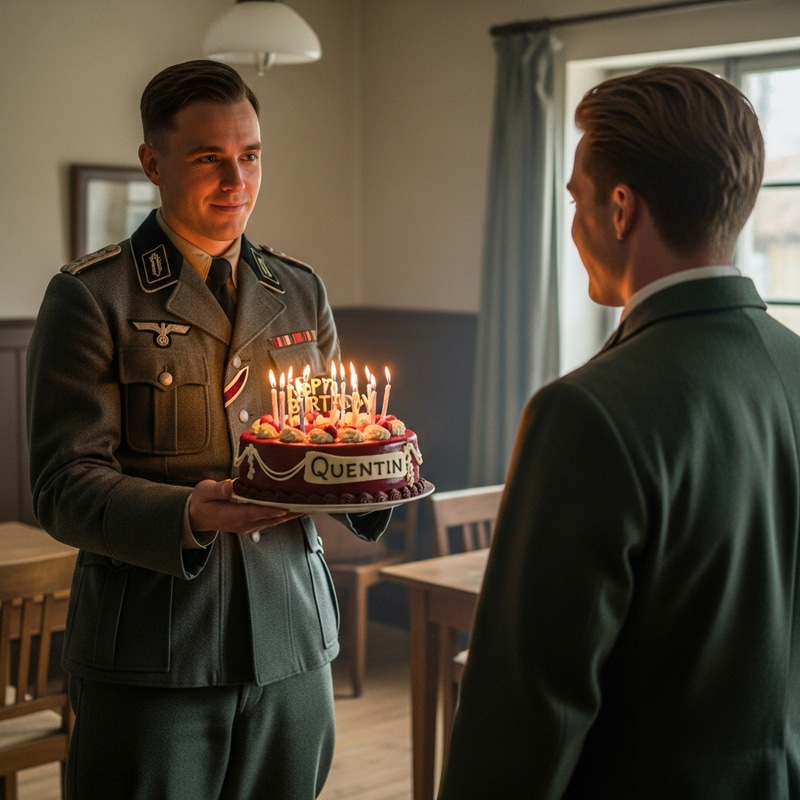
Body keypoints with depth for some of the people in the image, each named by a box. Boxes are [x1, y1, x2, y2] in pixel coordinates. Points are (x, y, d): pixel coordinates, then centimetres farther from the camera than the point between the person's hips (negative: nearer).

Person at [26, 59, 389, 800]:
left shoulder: (301, 293, 11)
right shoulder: (92, 298, -5)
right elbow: (64, 488, -10)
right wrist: (186, 516, -27)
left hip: (292, 645, 5)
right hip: (150, 661, -4)